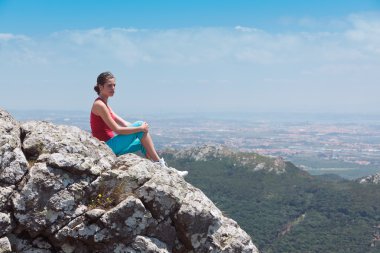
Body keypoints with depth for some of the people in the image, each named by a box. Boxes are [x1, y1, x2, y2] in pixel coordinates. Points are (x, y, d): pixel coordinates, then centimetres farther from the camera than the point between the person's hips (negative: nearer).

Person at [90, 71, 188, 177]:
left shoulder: (104, 104, 17)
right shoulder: (99, 105, -15)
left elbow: (123, 123, 14)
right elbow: (117, 129, -19)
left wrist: (141, 127, 1)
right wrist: (140, 128, -14)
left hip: (110, 146, 10)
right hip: (108, 146, -10)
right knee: (140, 124, -11)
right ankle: (160, 163, -8)